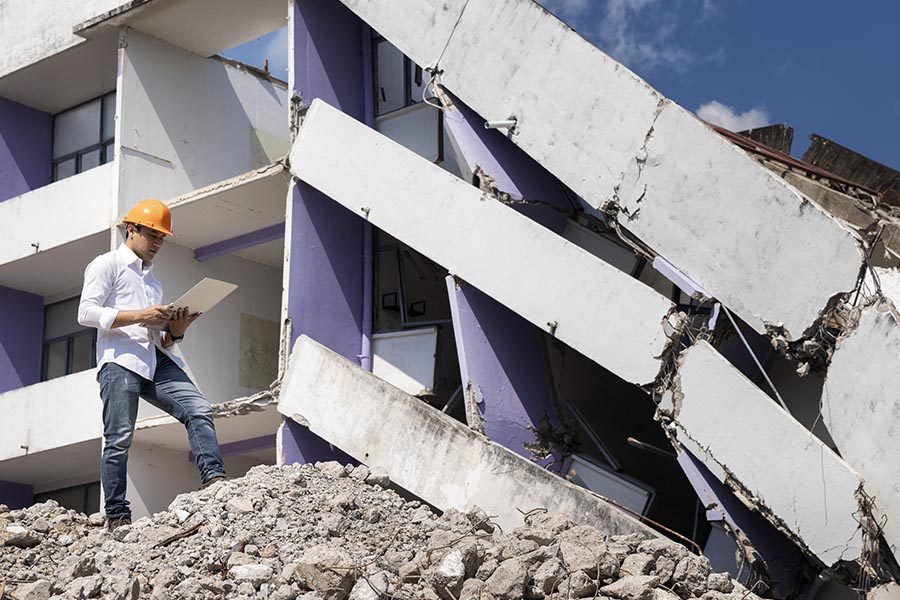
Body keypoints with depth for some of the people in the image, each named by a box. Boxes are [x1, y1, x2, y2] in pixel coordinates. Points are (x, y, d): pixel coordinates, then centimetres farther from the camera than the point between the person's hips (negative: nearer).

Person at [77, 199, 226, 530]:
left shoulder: (153, 281, 32)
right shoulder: (107, 264, 11)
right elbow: (86, 313, -4)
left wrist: (175, 331, 5)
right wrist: (139, 316, -13)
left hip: (157, 361, 6)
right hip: (120, 359, -6)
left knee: (199, 410, -15)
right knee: (119, 438, -11)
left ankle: (214, 479, -23)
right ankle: (116, 516, -7)